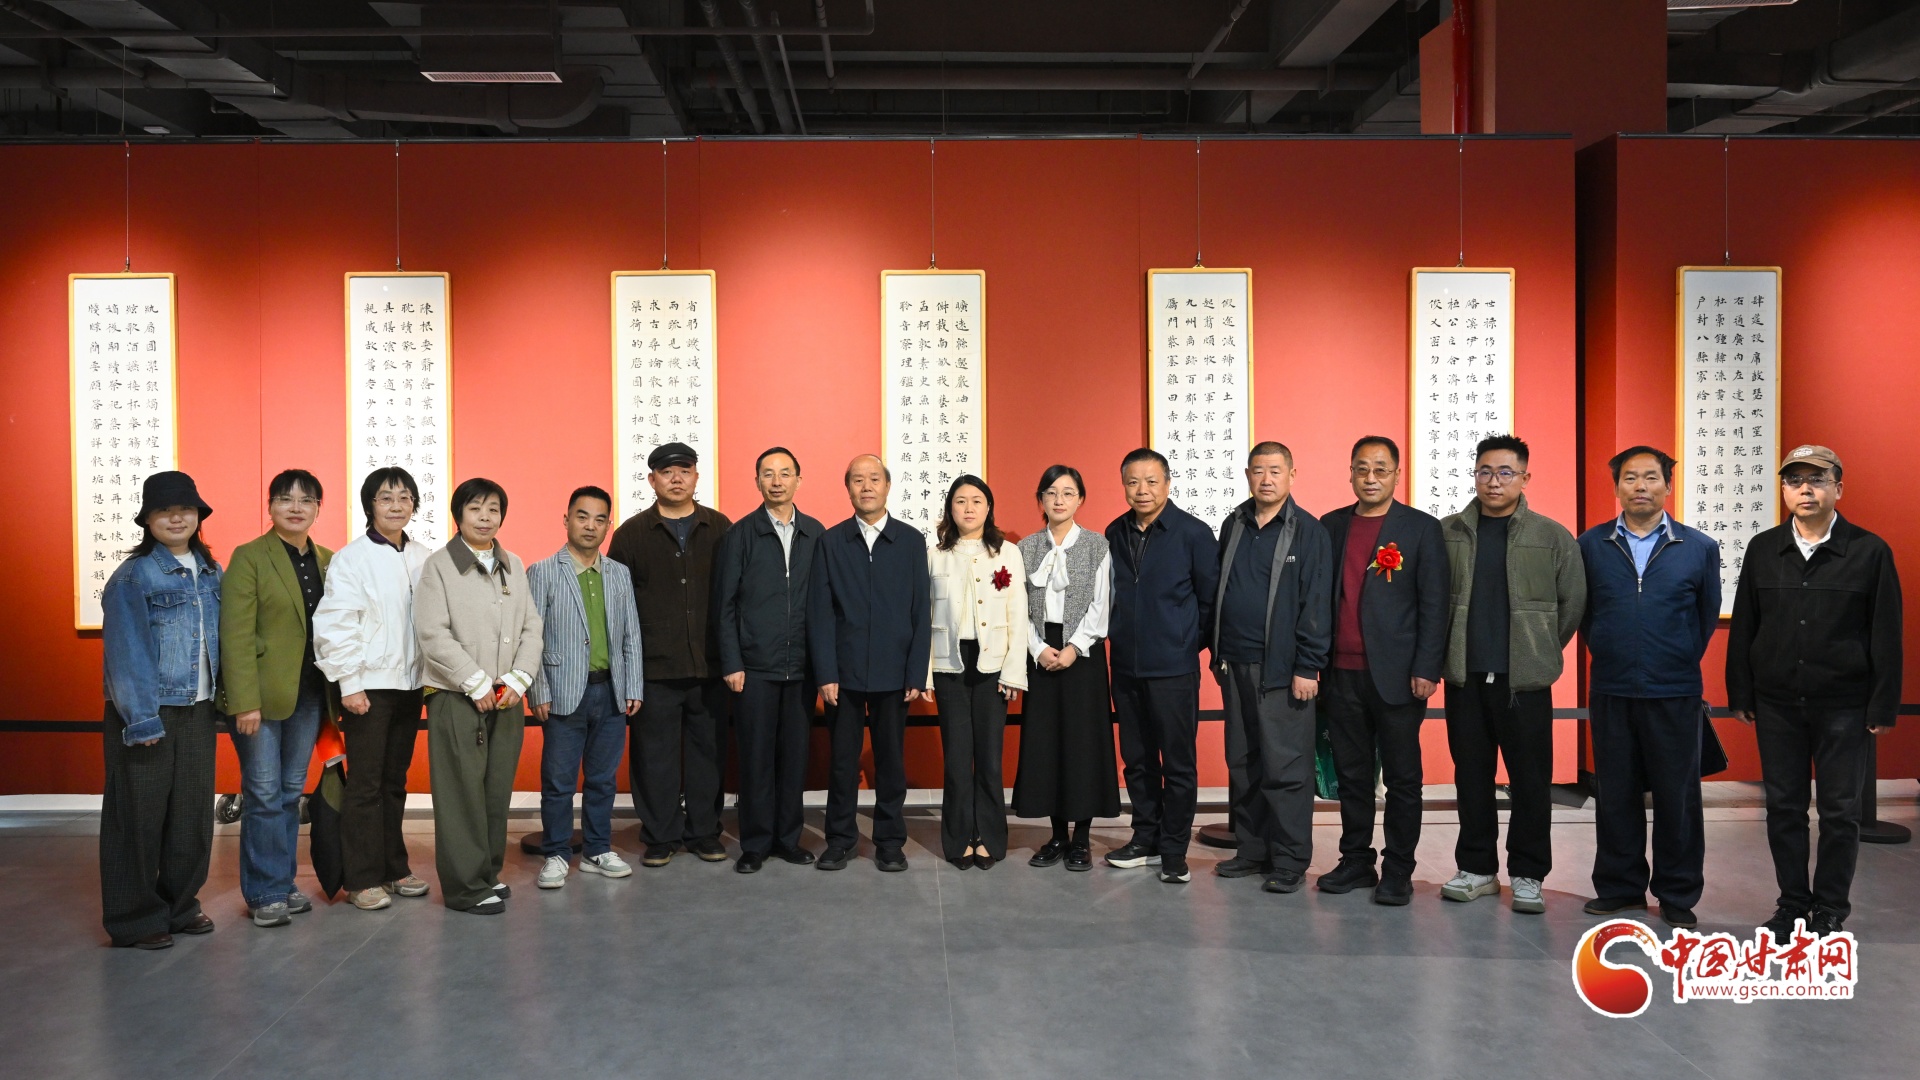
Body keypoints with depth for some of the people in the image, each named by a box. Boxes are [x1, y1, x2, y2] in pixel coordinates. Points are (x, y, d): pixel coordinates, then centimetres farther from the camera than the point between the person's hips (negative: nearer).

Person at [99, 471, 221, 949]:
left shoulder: (212, 573, 9)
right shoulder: (133, 576, -8)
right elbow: (126, 651, -12)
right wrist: (142, 717, -18)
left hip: (198, 711, 5)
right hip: (146, 712, -5)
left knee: (193, 810, 9)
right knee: (140, 814, 2)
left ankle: (180, 905, 23)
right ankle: (135, 918, 13)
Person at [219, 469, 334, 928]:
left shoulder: (326, 561, 11)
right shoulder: (249, 558, -6)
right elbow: (236, 635, -11)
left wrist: (335, 692, 4)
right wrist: (244, 702, -18)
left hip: (309, 694, 5)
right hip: (262, 695, -5)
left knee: (291, 792, 12)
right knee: (264, 794, -1)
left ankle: (284, 883, 21)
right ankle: (264, 893, 8)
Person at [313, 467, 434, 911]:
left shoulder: (424, 559, 7)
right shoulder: (351, 559, -7)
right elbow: (334, 626, -10)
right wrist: (349, 683, -13)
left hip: (410, 684, 5)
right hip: (369, 686, -5)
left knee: (395, 781, 13)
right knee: (365, 784, 0)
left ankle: (394, 867, 22)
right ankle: (362, 878, 9)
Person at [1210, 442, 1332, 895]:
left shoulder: (1308, 531, -5)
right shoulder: (1233, 526, 11)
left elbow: (1315, 605, -8)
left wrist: (1308, 668, -12)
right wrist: (1218, 654, 11)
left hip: (1281, 670, -6)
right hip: (1235, 667, 6)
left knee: (1286, 769, -2)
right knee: (1242, 765, 12)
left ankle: (1290, 862, 7)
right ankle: (1252, 851, 22)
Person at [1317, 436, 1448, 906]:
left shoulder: (1421, 528, 0)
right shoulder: (1331, 527, 11)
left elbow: (1433, 604, -3)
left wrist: (1427, 670, -10)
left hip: (1396, 674, -3)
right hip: (1342, 674, 4)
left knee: (1402, 777, 3)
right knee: (1351, 774, 10)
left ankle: (1398, 871, 12)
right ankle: (1356, 862, 20)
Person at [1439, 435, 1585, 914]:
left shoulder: (1553, 537, 0)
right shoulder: (1448, 533, 5)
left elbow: (1573, 603, 3)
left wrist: (1541, 652, 5)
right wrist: (1449, 651, 6)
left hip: (1525, 679, -2)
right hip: (1464, 676, 2)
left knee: (1531, 779, 3)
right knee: (1471, 775, 9)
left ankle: (1528, 875, 14)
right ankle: (1477, 869, 20)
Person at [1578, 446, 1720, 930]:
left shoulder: (1699, 548, 2)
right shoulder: (1590, 545, 3)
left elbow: (1708, 616, 11)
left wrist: (1683, 660, 9)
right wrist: (1605, 652, 8)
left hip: (1675, 693, -1)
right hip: (1610, 691, 1)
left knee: (1678, 796, 5)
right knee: (1615, 794, 8)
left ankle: (1678, 894, 17)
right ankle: (1619, 886, 21)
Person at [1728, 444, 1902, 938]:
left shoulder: (1870, 552, -4)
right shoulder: (1763, 550, 4)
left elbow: (1886, 635, -3)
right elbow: (1743, 627, 7)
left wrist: (1883, 706, -6)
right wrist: (1741, 694, 4)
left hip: (1844, 705, -2)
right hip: (1776, 703, 3)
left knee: (1840, 810, 5)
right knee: (1783, 806, 8)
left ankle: (1830, 910, 18)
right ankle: (1792, 903, 21)